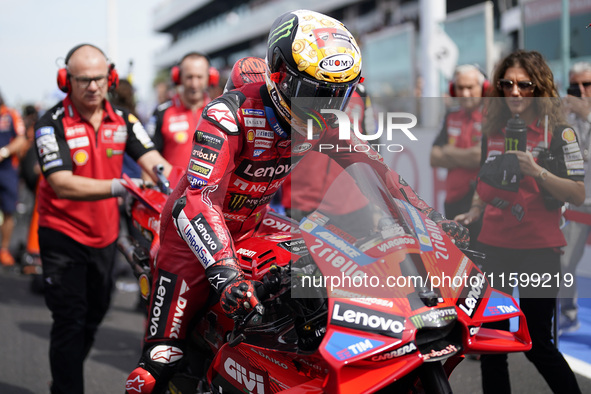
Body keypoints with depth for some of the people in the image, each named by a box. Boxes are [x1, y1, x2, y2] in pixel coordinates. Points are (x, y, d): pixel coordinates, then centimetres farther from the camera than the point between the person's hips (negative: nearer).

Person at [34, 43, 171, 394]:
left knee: (94, 315, 18)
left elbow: (152, 159, -9)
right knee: (70, 322, -8)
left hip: (105, 235, 6)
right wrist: (118, 187, -38)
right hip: (64, 236, -6)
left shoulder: (123, 120, 2)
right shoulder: (52, 125, -14)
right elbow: (63, 184, -26)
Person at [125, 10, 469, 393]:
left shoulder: (324, 120, -9)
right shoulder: (230, 114, -30)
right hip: (198, 228, -7)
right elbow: (197, 199, -39)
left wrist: (431, 216, -8)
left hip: (255, 225, 7)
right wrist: (225, 271, -52)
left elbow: (372, 166, 1)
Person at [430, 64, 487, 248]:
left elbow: (480, 155, -16)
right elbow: (435, 158, 10)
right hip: (453, 199, 7)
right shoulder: (451, 117, 16)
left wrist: (448, 153, -1)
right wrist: (465, 158, -5)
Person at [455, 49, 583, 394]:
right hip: (494, 246, 5)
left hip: (538, 249, -5)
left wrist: (537, 171, -23)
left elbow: (578, 194, -11)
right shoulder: (492, 131, 9)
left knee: (537, 343, -1)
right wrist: (472, 214, 9)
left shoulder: (559, 132, -6)